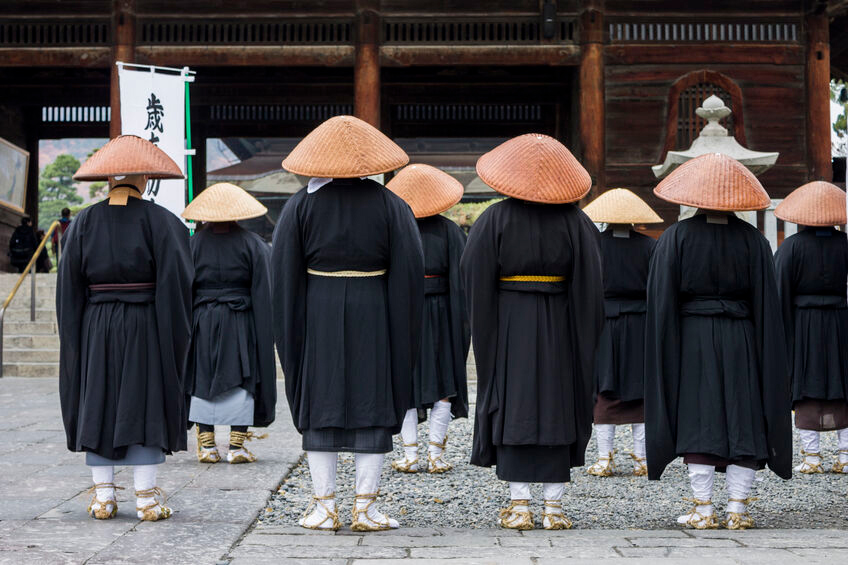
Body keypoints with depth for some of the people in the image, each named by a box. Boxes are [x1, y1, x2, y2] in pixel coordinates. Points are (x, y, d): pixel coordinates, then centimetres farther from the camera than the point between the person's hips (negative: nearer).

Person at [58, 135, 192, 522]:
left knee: (97, 404, 9)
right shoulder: (161, 221, -6)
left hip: (96, 329, 2)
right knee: (146, 404, 3)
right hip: (145, 329, -2)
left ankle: (102, 496, 10)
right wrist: (175, 338, -4)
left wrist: (74, 339, 8)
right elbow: (176, 282, -10)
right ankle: (146, 497, 2)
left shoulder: (84, 222, 2)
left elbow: (69, 285, 2)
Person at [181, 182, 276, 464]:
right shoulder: (254, 245, -2)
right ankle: (237, 446, 1)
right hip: (241, 324, -1)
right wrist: (266, 336, 0)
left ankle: (206, 445, 8)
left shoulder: (193, 243, 1)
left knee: (202, 381, 8)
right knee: (241, 381, 4)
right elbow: (263, 296, -4)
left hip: (201, 324, 1)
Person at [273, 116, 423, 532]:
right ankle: (365, 507, 5)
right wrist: (402, 335, 2)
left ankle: (324, 507, 8)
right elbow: (408, 271, -3)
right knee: (373, 405, 5)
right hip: (373, 313, -1)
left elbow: (283, 273, -1)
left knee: (320, 405, 7)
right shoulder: (390, 205, 0)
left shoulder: (301, 204, 1)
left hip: (317, 313, 1)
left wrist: (289, 333, 5)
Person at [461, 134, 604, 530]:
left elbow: (475, 282, -6)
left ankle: (519, 505, 3)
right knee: (558, 407, 7)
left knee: (511, 407, 4)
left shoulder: (494, 220, -6)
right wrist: (585, 339, 3)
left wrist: (483, 332, 5)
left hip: (508, 325, -1)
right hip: (559, 329, 1)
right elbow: (589, 289, -3)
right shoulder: (575, 221, -2)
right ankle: (554, 506, 7)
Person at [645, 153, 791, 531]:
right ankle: (737, 510, 5)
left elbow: (661, 304, -4)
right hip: (740, 342, 1)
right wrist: (765, 357, 8)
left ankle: (703, 511, 1)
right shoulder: (753, 240, 0)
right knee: (743, 424, 6)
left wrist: (665, 355, 2)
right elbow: (766, 306, 1)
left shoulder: (675, 238, -4)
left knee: (697, 424, 2)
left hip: (692, 340, -1)